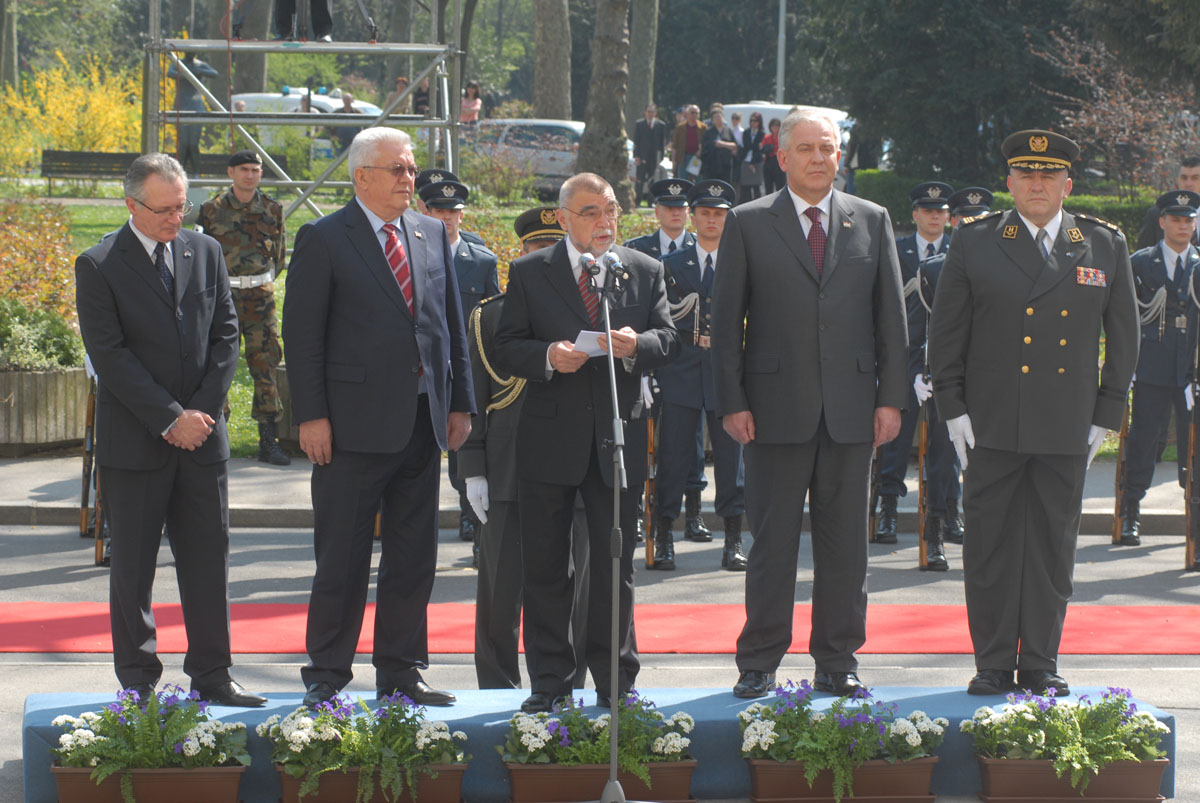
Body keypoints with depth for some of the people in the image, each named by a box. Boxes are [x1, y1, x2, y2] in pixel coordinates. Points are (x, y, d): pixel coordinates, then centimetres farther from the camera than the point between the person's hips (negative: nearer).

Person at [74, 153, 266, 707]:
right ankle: (138, 683, 10)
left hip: (202, 434, 4)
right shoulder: (98, 266, -6)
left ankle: (211, 675, 11)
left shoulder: (205, 252, 8)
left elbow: (224, 334, 6)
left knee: (208, 557, 5)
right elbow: (109, 355, -11)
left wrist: (202, 411, -6)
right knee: (133, 566, 3)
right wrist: (170, 418, -15)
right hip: (134, 443, -4)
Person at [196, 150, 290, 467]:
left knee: (266, 364, -1)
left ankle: (267, 441, 3)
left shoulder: (272, 209, 6)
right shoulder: (212, 210, 0)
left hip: (261, 297, 1)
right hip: (222, 295, -1)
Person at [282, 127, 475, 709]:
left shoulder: (432, 235, 13)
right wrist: (311, 416, -12)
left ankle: (400, 672, 18)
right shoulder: (323, 240, -4)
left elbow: (452, 323, 16)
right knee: (342, 559, 0)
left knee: (414, 558, 9)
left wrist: (460, 401, 10)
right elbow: (302, 334, -6)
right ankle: (326, 676, 8)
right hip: (355, 422, -5)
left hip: (423, 421, 5)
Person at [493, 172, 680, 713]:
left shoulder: (645, 272, 9)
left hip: (618, 438, 1)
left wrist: (637, 345, -18)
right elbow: (506, 350, 1)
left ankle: (615, 683, 14)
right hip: (549, 440, -1)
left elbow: (669, 339, 4)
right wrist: (548, 357, -19)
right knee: (545, 568, 3)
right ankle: (549, 683, 11)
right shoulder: (528, 273, 4)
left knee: (615, 567, 6)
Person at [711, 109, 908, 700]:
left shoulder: (872, 221, 10)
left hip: (851, 409, 2)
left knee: (844, 542, 6)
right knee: (772, 540, 1)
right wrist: (731, 402, -5)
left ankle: (838, 662, 14)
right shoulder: (747, 224, 4)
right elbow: (726, 319, 2)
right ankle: (759, 665, 9)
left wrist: (891, 398, 2)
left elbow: (891, 317, 10)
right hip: (775, 408, -2)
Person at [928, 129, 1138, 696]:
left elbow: (1123, 336, 11)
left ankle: (1041, 664, 14)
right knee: (989, 543, 0)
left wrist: (1105, 416, 5)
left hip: (1067, 428, 1)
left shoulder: (1105, 246, 7)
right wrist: (952, 409, -2)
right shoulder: (974, 244, 3)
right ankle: (993, 664, 8)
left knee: (1053, 544, 5)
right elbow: (945, 331, 5)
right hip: (993, 424, -1)